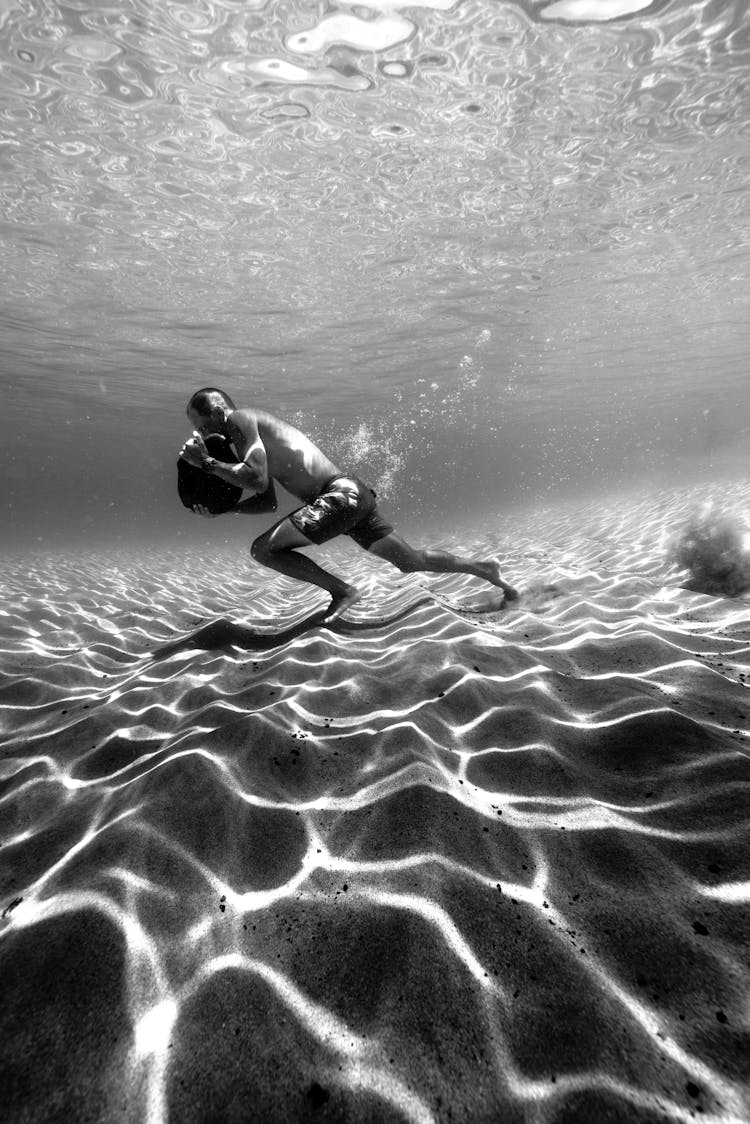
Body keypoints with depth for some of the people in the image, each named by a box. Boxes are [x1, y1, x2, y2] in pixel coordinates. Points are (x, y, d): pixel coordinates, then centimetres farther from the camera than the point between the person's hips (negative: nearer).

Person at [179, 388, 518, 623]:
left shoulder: (240, 419, -2)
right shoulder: (254, 431, 25)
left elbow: (258, 480, -17)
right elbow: (267, 501, 25)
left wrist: (207, 463, -7)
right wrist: (221, 509, 18)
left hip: (340, 495, -10)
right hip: (351, 495, 10)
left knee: (263, 550, -11)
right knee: (411, 562, 17)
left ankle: (341, 591, -6)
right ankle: (482, 569, 27)